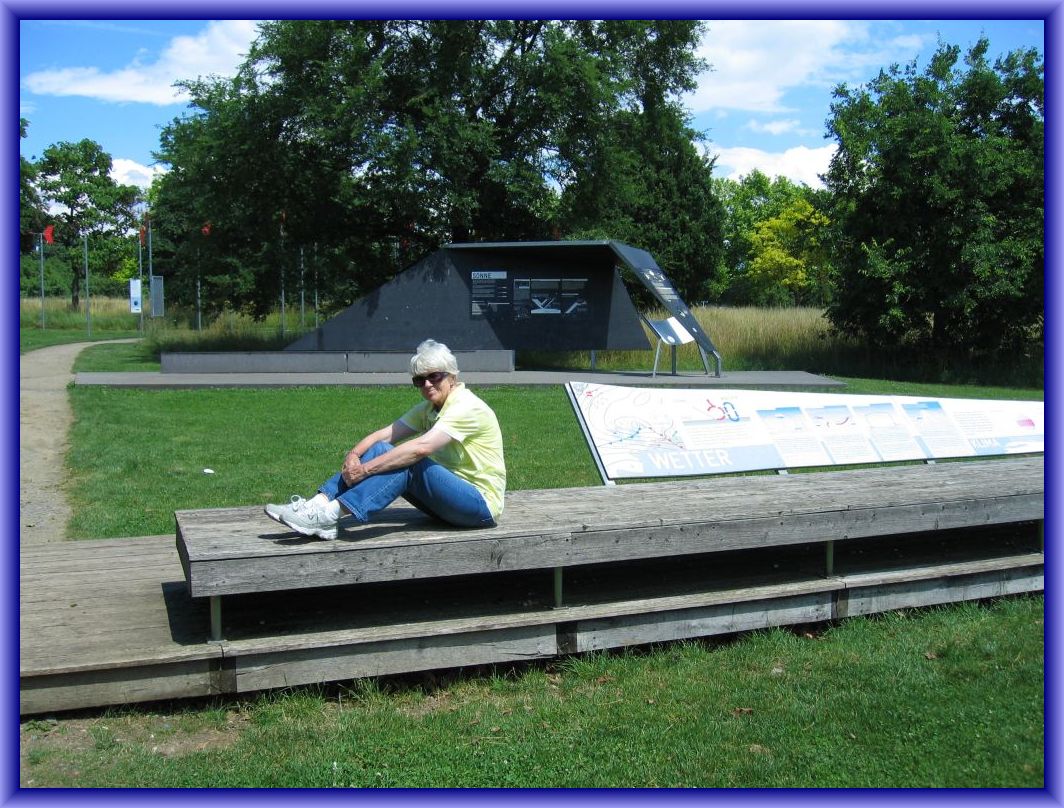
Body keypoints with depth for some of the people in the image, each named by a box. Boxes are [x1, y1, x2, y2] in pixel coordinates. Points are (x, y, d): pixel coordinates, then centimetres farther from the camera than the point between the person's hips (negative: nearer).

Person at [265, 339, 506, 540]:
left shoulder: (467, 406, -17)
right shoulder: (428, 409, 10)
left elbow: (421, 447, -29)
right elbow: (384, 434, -2)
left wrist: (365, 469, -30)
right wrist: (354, 454, -22)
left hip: (481, 503, -8)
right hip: (450, 492, 8)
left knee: (408, 461, -29)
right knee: (381, 451, -10)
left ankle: (330, 514, -34)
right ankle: (320, 503, -22)